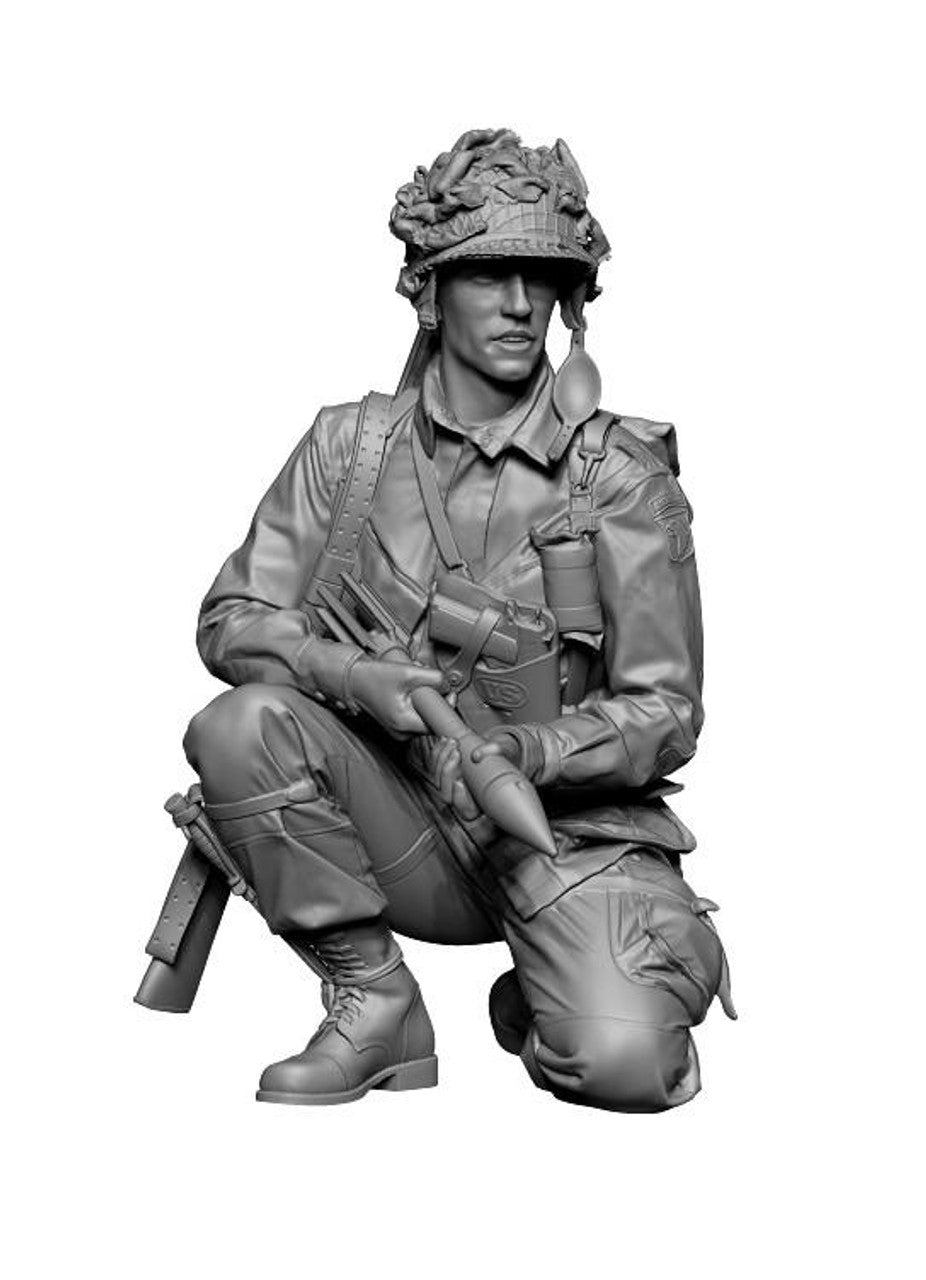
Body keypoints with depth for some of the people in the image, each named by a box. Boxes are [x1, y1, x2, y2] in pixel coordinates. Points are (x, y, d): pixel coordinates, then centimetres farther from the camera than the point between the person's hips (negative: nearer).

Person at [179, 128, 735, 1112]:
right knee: (241, 725, -25)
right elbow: (231, 619, 0)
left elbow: (663, 714, -7)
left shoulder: (620, 470, -7)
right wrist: (356, 675, -20)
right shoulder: (350, 444, 1)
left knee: (624, 1064, -27)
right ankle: (376, 1010, -6)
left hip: (569, 823, -2)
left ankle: (537, 1003, 13)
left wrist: (531, 752, -26)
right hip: (400, 820, 3)